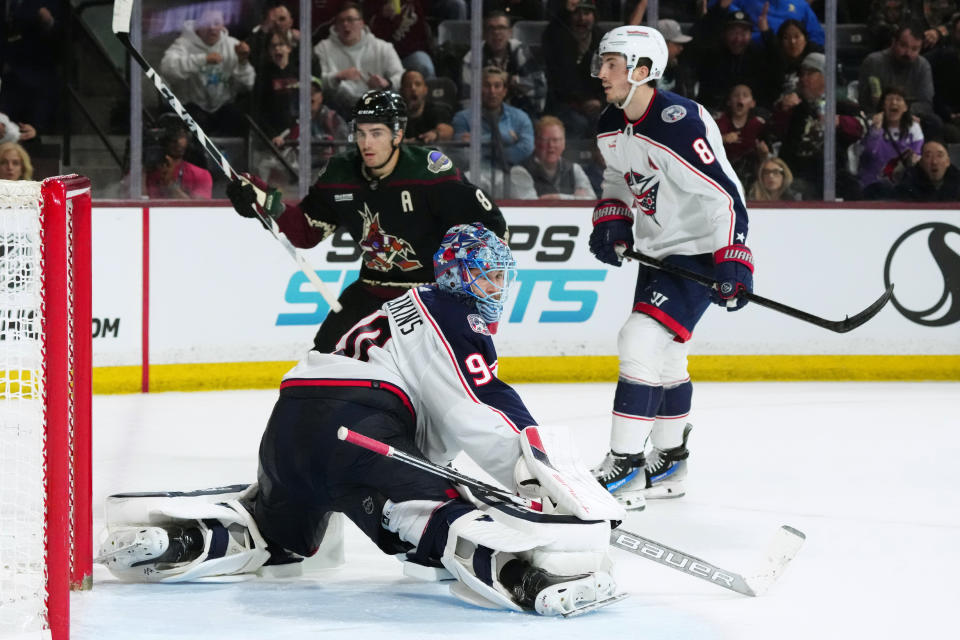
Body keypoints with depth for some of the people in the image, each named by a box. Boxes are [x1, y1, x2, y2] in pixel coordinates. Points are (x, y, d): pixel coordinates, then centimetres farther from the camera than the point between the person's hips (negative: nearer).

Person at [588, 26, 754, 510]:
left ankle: (624, 469, -17)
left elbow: (725, 194, -26)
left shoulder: (681, 124, -26)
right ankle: (668, 463, 31)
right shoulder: (610, 126, 2)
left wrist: (733, 265, -29)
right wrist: (611, 221, 4)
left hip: (699, 253, -9)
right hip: (655, 250, 9)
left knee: (643, 343, -18)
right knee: (663, 358, 17)